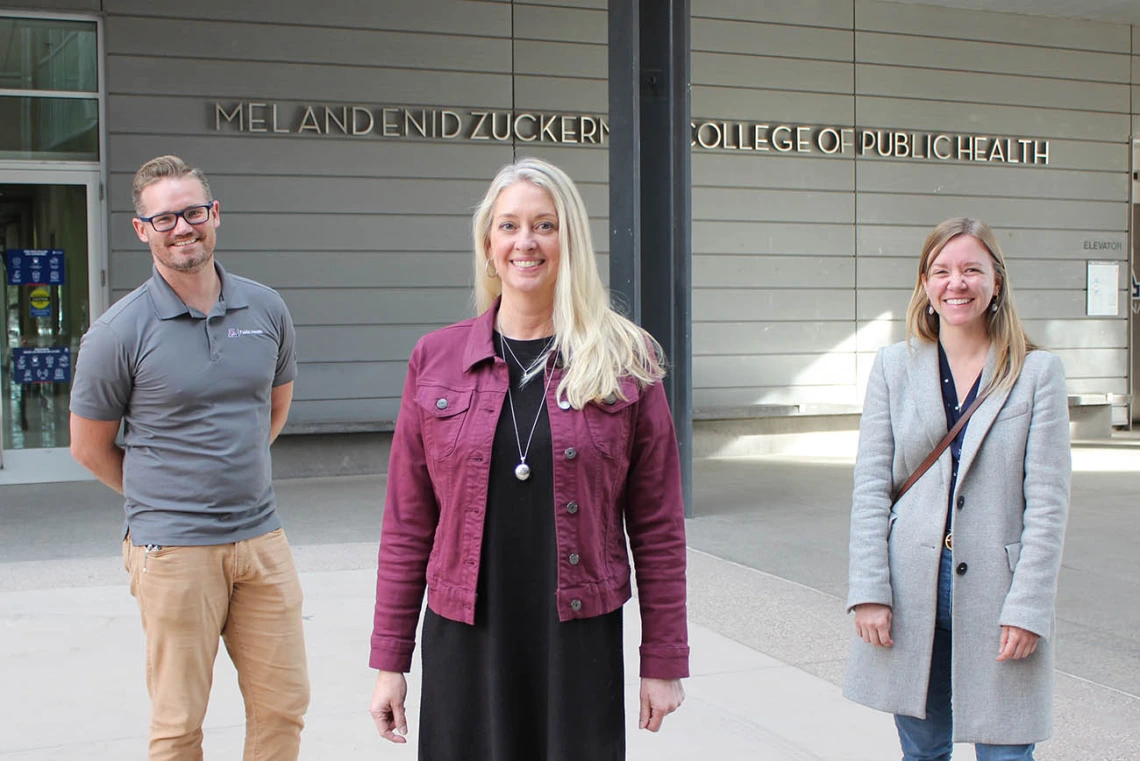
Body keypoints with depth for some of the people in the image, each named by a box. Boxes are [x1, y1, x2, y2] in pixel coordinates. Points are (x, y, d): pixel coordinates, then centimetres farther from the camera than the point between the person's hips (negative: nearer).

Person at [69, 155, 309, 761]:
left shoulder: (266, 310, 5)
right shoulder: (119, 332, -7)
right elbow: (89, 447, 3)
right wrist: (159, 497, 10)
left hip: (261, 539, 4)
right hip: (173, 551, -4)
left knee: (283, 707, 9)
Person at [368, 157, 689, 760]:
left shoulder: (626, 361, -1)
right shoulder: (436, 360, 3)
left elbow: (657, 526, 1)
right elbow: (407, 525, 5)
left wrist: (663, 660, 1)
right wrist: (389, 661, 4)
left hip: (581, 644, -1)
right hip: (464, 643, 1)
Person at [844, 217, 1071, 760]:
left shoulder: (1038, 371, -1)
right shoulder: (894, 367, 5)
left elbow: (1047, 500, -4)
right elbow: (870, 485, 1)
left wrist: (1027, 607, -10)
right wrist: (869, 590, -6)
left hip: (996, 593, -2)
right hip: (911, 593, 2)